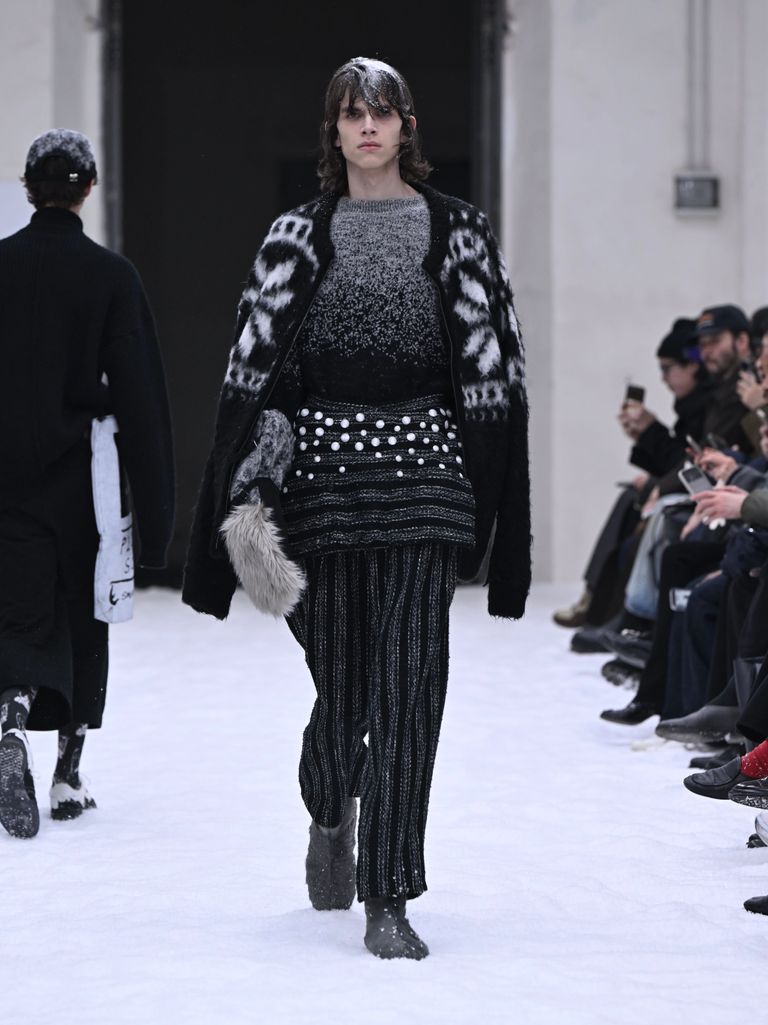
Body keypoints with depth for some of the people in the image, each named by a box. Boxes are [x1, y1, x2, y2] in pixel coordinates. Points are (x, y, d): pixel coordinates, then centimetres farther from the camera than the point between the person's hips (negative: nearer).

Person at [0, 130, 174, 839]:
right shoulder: (110, 275, -7)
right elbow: (139, 389, -9)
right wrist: (152, 503, -6)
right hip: (81, 474, -1)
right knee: (83, 617, 13)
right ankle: (69, 779, 16)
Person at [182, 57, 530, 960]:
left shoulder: (458, 232, 6)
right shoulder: (299, 236, 8)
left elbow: (492, 375, 5)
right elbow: (254, 369, 4)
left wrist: (495, 506, 1)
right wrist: (249, 496, -4)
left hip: (425, 473, -1)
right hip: (323, 471, 1)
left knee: (408, 683, -8)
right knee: (342, 683, 5)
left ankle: (388, 901, -4)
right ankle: (332, 816, 39)